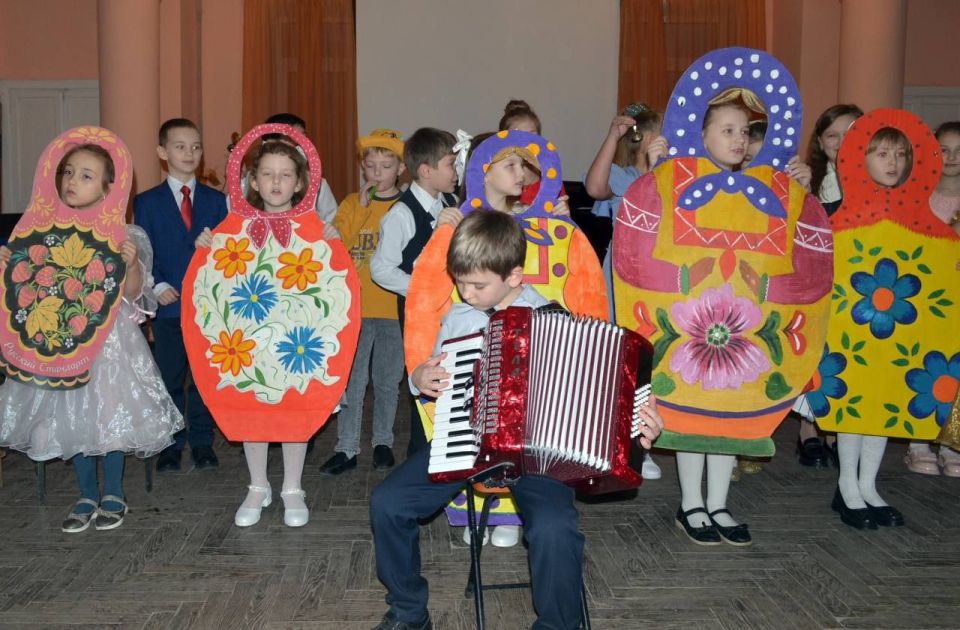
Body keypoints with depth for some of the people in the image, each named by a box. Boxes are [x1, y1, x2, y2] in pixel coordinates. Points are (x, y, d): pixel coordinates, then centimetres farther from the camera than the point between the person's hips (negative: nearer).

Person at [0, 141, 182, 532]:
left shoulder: (122, 235, -7)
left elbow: (133, 294, -6)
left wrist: (132, 264, -25)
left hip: (109, 335, -3)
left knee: (109, 411, -1)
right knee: (69, 411, 6)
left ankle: (113, 494, 19)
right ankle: (87, 495, 22)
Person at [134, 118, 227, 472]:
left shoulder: (215, 200, 8)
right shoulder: (147, 202, 4)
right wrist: (157, 286, -14)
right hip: (168, 305, -1)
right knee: (169, 379, 7)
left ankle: (202, 443, 19)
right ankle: (170, 446, 19)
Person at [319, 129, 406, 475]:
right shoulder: (352, 204, 4)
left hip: (395, 308, 0)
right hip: (356, 307, 1)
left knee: (387, 381, 11)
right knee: (351, 381, 3)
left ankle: (383, 443, 25)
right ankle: (347, 447, 11)